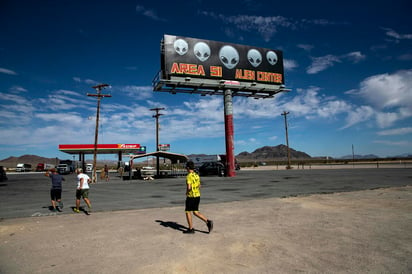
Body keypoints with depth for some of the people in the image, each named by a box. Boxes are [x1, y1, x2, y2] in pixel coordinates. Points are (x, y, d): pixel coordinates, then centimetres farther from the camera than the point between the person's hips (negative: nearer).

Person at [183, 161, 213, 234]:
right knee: (196, 212, 15)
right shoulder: (197, 175, 10)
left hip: (191, 196, -8)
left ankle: (191, 229, 13)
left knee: (188, 212, 8)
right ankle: (208, 221, 0)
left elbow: (189, 187, -25)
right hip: (197, 196, 8)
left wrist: (187, 192, -6)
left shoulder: (189, 176, -16)